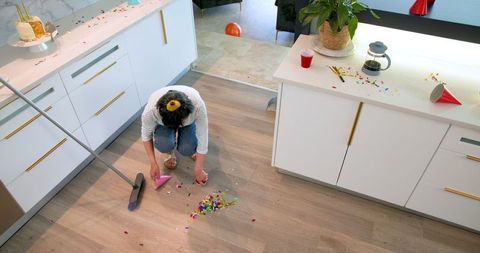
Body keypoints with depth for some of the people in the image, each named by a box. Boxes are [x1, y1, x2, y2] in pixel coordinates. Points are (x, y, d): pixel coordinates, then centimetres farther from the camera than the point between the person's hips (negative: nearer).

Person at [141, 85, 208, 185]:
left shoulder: (197, 105, -40)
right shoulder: (151, 109, -38)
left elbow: (203, 137, -29)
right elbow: (146, 135, -18)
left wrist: (198, 170, -23)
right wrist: (153, 164, -18)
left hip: (189, 121, 0)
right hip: (162, 123, 0)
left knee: (187, 149, -24)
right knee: (164, 144, -29)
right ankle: (169, 152, 5)